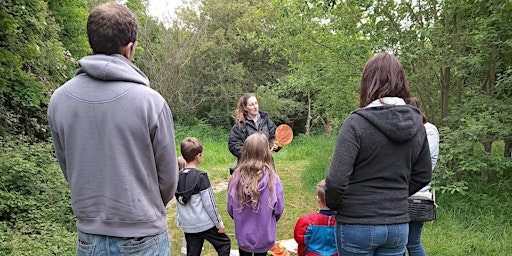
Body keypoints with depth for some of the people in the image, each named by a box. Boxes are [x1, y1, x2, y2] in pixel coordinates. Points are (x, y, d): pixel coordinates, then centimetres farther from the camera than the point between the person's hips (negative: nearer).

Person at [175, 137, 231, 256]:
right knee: (225, 243, 13)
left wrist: (179, 221, 21)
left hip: (188, 226, 6)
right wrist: (219, 223, -5)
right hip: (205, 224, -6)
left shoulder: (178, 176, 2)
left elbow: (179, 203, 10)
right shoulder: (201, 176, -16)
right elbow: (209, 204, -14)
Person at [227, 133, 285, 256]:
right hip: (264, 236, -1)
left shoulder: (236, 176, -19)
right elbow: (279, 209, -10)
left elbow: (230, 208, -6)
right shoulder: (272, 178, -22)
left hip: (243, 234, 1)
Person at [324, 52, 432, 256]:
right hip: (399, 226, 5)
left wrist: (332, 205, -3)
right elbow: (423, 176, 10)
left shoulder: (356, 123, -18)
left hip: (356, 225, -5)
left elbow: (336, 180, -21)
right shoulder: (416, 123, 1)